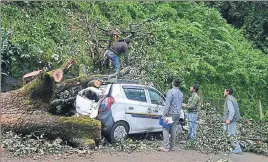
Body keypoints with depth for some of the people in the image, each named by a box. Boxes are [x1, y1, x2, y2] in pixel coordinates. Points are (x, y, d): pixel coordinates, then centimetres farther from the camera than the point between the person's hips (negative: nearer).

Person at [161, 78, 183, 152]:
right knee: (173, 130, 11)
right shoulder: (181, 94, 13)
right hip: (177, 114, 7)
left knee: (166, 129, -3)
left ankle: (166, 147, -9)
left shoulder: (170, 92, -12)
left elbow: (167, 104, -17)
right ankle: (172, 146, 13)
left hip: (171, 113, -7)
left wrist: (165, 114, -16)